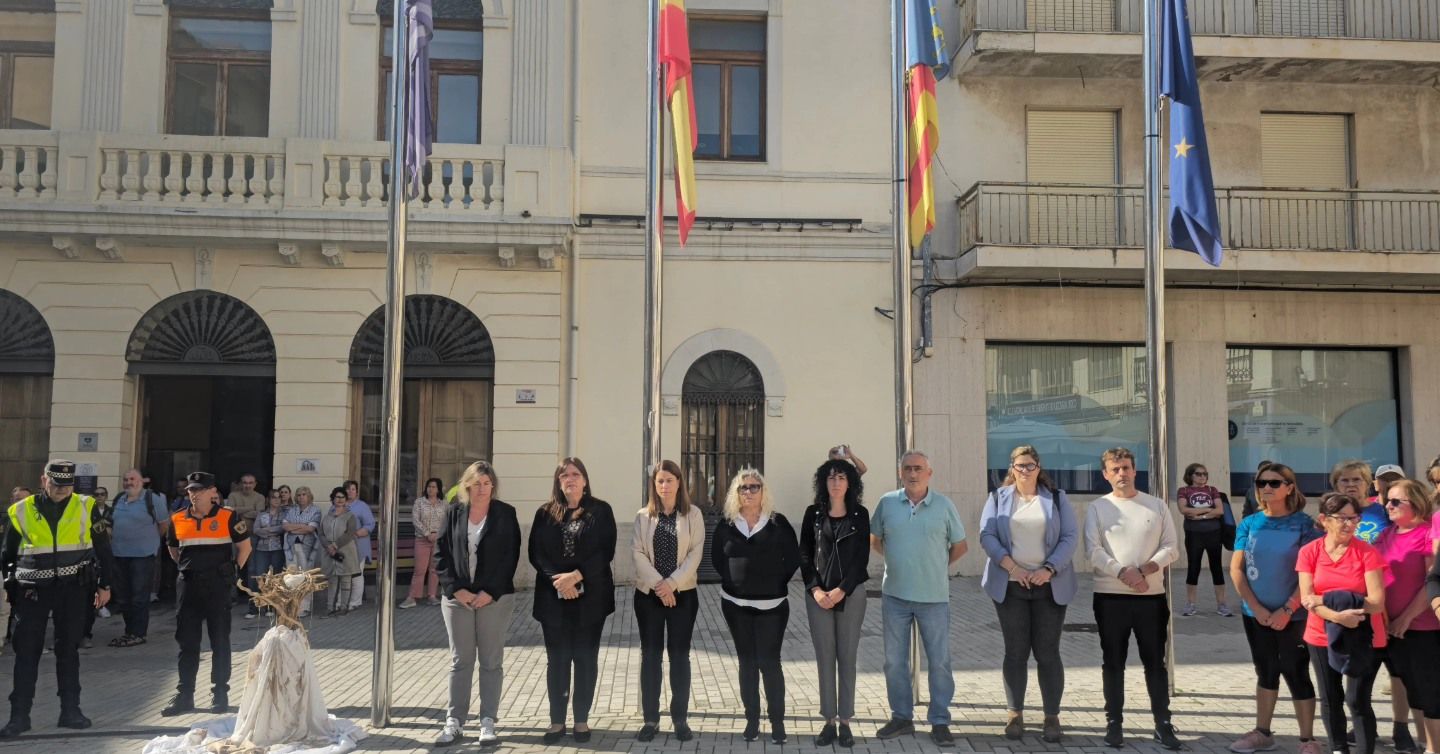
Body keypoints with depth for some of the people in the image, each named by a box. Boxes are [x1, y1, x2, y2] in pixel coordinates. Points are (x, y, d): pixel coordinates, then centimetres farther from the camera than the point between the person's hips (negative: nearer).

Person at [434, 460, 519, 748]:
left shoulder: (505, 514, 0)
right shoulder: (454, 513, 6)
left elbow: (511, 555, -4)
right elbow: (441, 553, 3)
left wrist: (490, 592, -12)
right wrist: (455, 589, -8)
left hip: (494, 598, -2)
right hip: (458, 597, 2)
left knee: (491, 662, 4)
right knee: (460, 661, 6)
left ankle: (488, 723, 9)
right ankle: (454, 723, 11)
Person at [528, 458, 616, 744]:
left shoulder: (601, 510, 0)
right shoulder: (545, 513, 6)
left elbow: (606, 552, -8)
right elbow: (536, 553, 0)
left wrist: (576, 576, -19)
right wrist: (557, 580, -15)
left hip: (590, 596, -1)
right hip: (553, 597, 2)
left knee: (585, 658, 4)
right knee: (557, 659, 6)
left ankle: (582, 720, 15)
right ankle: (557, 721, 15)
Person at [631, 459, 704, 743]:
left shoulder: (693, 514, 1)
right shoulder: (643, 516, 3)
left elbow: (696, 552, -6)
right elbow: (637, 552, -5)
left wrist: (672, 583, -15)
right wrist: (657, 584, -16)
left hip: (683, 593, -1)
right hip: (648, 593, 1)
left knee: (679, 654, 3)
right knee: (650, 654, 4)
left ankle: (680, 718, 12)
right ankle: (650, 719, 12)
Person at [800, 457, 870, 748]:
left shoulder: (860, 515, 3)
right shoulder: (813, 513, 6)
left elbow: (861, 557, -2)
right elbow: (804, 555, 3)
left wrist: (841, 591, -11)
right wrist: (815, 589, -10)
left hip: (850, 593, -1)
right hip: (818, 595, 1)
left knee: (847, 658, 3)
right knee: (825, 658, 3)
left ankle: (845, 722, 10)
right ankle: (830, 721, 9)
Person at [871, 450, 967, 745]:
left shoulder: (944, 505, -4)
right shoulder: (887, 503, 0)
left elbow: (959, 546, 7)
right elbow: (875, 540, 13)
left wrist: (937, 566, 10)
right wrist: (898, 561, 7)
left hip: (934, 596, -2)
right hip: (895, 595, 2)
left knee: (939, 661, 4)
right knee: (894, 661, 10)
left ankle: (940, 722, 16)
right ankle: (901, 717, 25)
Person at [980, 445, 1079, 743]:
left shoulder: (1057, 497, 6)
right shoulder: (998, 498, 7)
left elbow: (1071, 537, -1)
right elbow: (987, 535, -3)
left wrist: (1049, 569, -14)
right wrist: (1011, 566, -15)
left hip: (1049, 586, 0)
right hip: (1010, 585, 0)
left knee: (1048, 652, 1)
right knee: (1015, 651, 5)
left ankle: (1052, 717, 11)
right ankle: (1015, 713, 16)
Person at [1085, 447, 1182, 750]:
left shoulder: (1157, 505, 7)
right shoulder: (1097, 508, 3)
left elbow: (1171, 548, 1)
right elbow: (1094, 551, -7)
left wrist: (1145, 570, -15)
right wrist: (1123, 572, -20)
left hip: (1152, 596, 1)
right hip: (1110, 596, -1)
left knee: (1155, 662, 7)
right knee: (1113, 663, 6)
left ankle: (1163, 724, 16)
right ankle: (1114, 723, 15)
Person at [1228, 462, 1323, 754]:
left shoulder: (1303, 524, -6)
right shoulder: (1249, 524, 3)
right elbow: (1236, 569, 1)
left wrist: (1287, 610, -16)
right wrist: (1257, 608, -8)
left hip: (1293, 615, -3)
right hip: (1255, 614, 4)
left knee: (1296, 673, 1)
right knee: (1265, 672, 15)